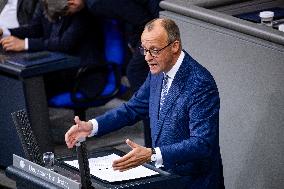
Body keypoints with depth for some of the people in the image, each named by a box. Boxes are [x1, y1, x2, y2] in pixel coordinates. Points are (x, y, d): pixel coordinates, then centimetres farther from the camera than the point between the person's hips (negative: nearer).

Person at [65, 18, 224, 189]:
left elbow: (201, 144, -26)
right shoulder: (158, 73, 4)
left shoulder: (201, 84, -21)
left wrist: (151, 155, -36)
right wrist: (91, 126, 2)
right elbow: (133, 109, 17)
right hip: (163, 174, 7)